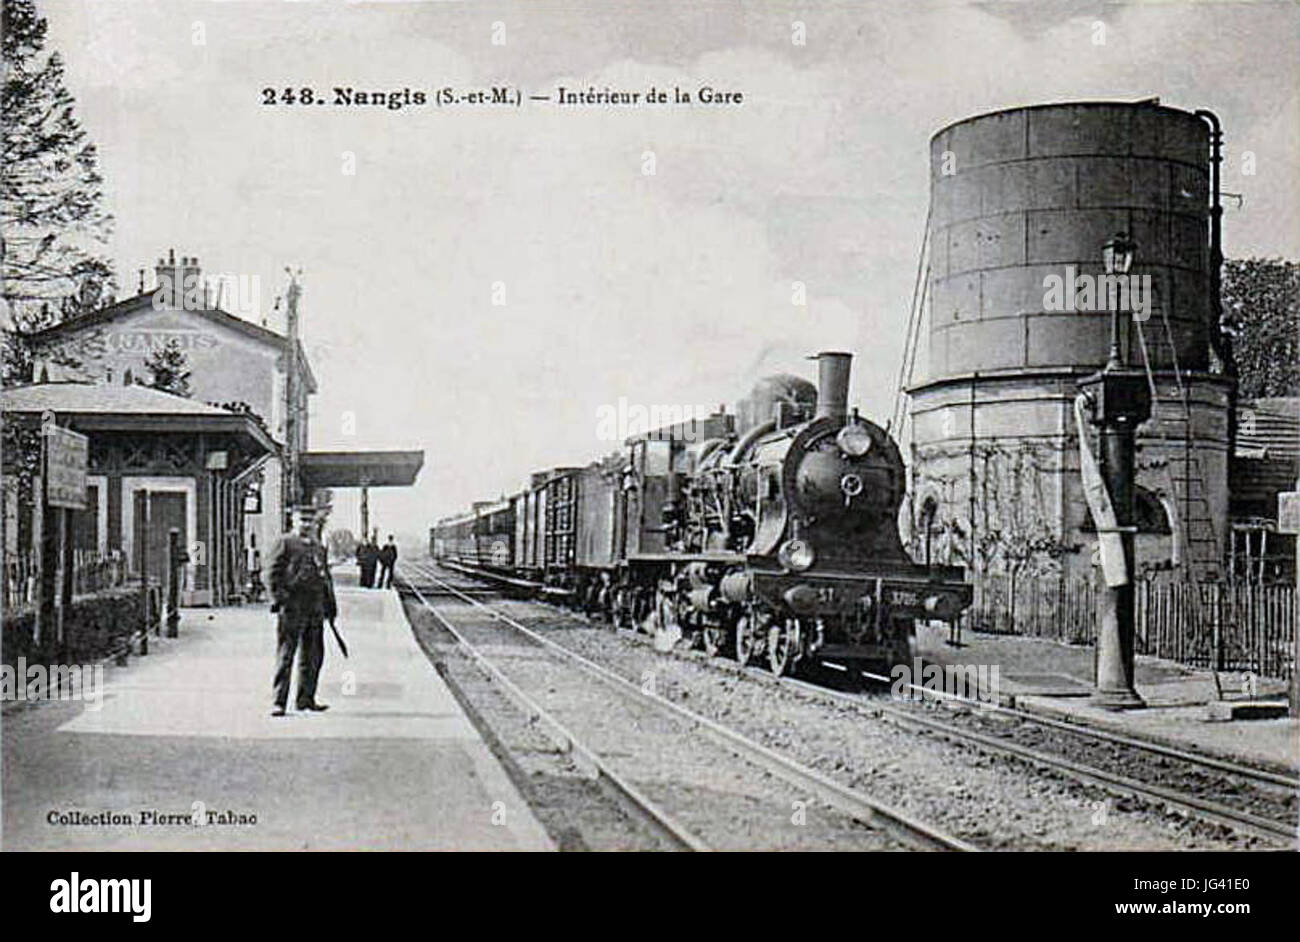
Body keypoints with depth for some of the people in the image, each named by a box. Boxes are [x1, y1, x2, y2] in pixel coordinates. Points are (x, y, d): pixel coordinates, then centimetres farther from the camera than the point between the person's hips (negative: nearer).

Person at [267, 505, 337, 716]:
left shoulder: (319, 547, 19)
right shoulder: (285, 543, 1)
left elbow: (326, 578, 22)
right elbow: (275, 572, -5)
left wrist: (331, 606, 18)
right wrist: (278, 597, -15)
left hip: (315, 610, 6)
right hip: (292, 608, -6)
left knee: (313, 656, 10)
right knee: (285, 655, -4)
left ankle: (306, 698, 20)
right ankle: (279, 701, -3)